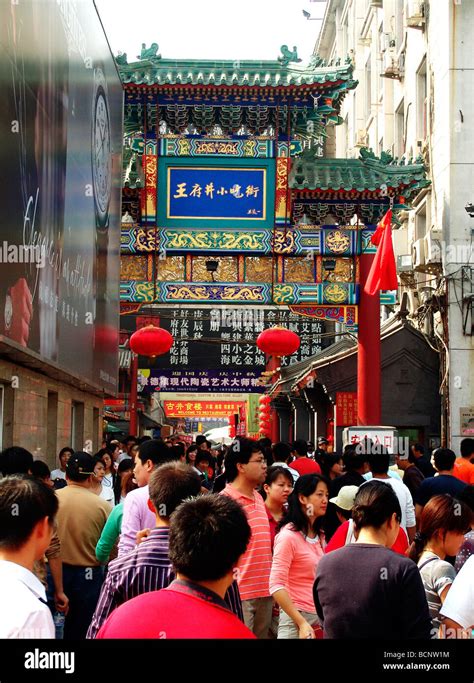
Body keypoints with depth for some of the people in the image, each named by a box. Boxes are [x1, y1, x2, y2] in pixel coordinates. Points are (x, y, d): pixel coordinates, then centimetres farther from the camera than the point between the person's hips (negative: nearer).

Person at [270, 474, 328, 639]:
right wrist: (302, 623, -20)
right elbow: (276, 586, -16)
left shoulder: (319, 535, 10)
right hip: (296, 616, -6)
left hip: (321, 615, 6)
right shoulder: (288, 536, -12)